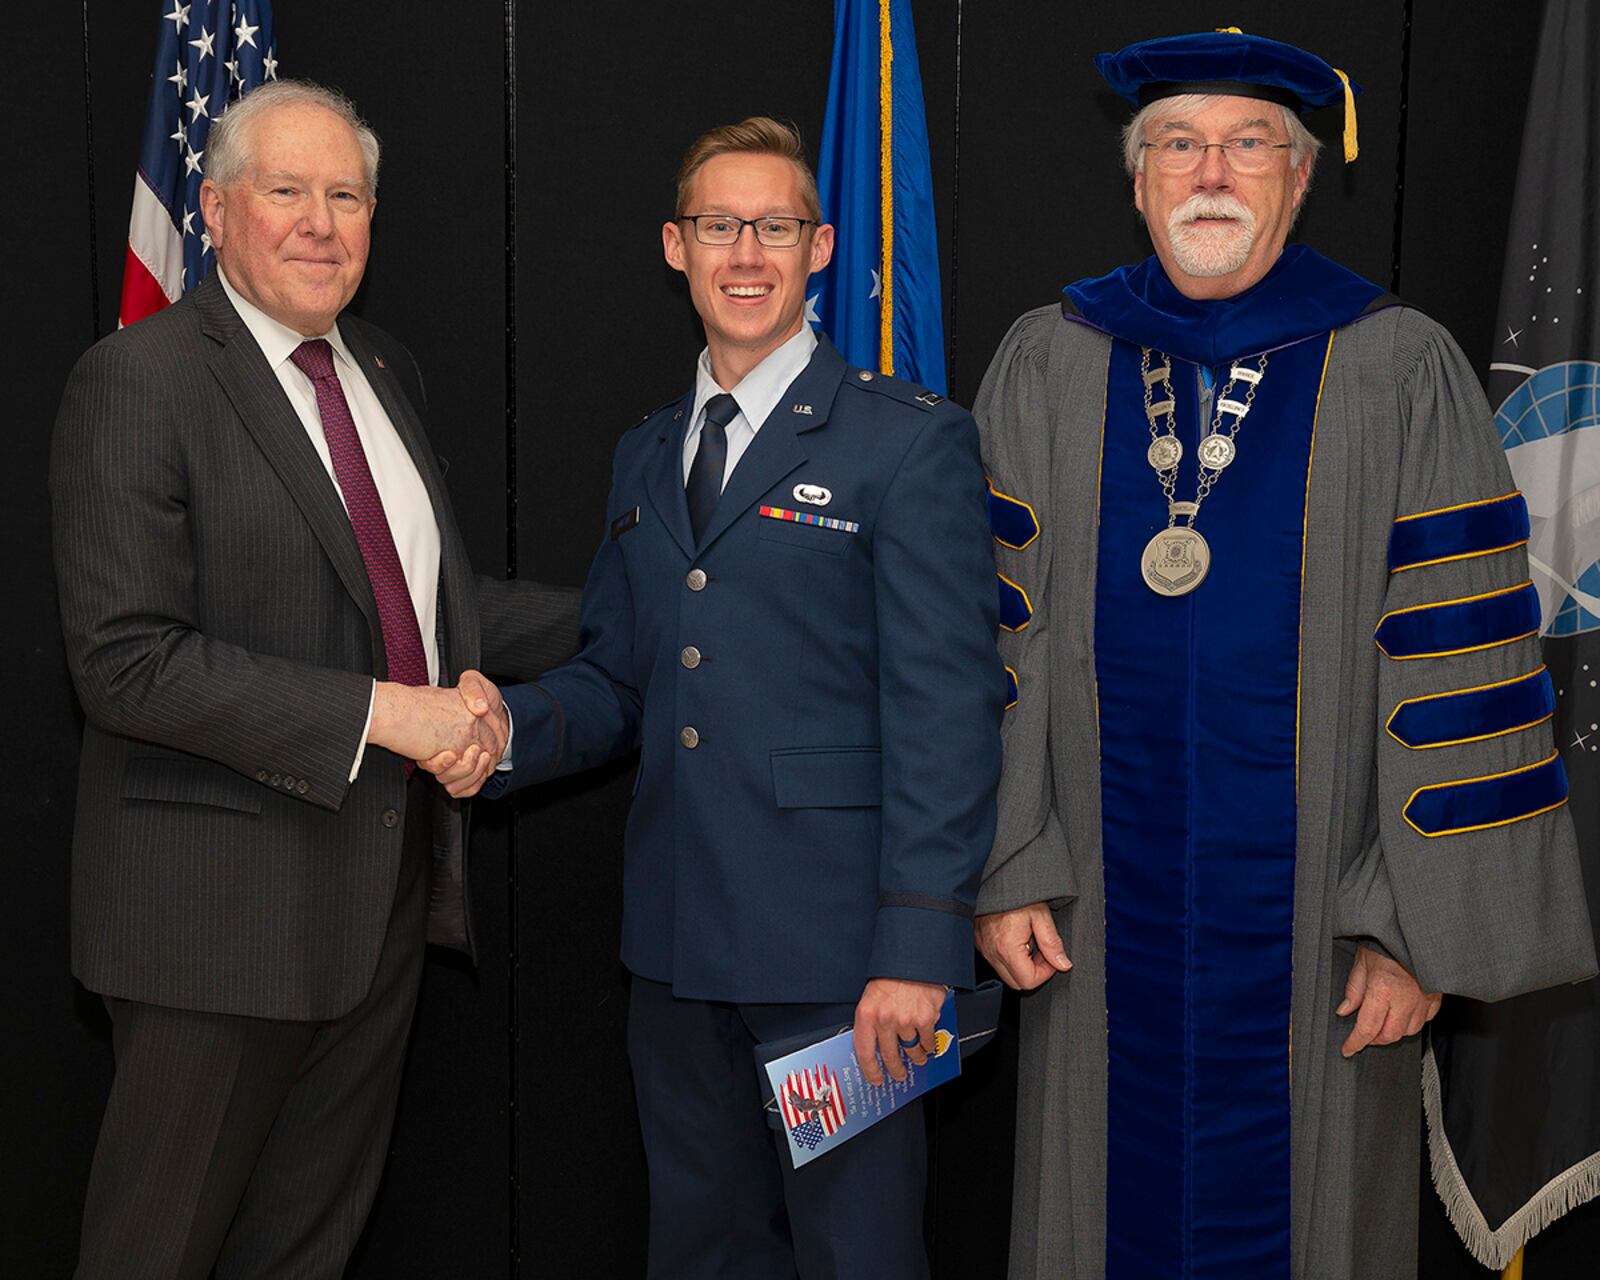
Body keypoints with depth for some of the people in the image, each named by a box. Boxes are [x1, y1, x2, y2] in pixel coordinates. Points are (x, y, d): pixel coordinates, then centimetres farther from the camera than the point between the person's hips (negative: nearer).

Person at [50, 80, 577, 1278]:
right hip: (219, 907, -7)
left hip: (385, 887, 7)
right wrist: (375, 713, -23)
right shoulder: (140, 381, -13)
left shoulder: (388, 374, 12)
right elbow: (127, 660, -21)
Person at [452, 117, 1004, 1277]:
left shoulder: (912, 442, -5)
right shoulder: (645, 457, 15)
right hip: (678, 948, 6)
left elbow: (947, 710, -11)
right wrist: (510, 729, -5)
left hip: (835, 951, -6)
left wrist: (918, 949, -16)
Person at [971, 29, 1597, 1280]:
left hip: (1318, 935, -1)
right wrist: (997, 868, -3)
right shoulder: (1046, 367, 3)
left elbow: (1457, 664, -7)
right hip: (1102, 915, 2)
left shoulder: (1404, 374, -4)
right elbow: (994, 630, 3)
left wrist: (1423, 926, -9)